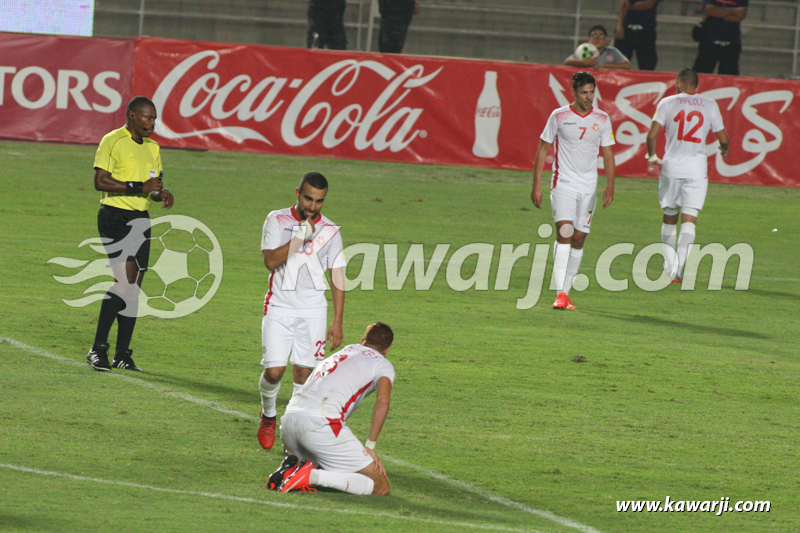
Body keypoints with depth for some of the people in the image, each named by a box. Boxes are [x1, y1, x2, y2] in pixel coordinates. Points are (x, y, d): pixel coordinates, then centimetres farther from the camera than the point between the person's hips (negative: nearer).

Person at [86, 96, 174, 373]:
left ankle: (122, 354, 11)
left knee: (134, 285, 6)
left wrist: (162, 193, 1)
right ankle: (98, 348, -13)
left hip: (141, 219, 8)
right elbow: (100, 181, -16)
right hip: (115, 216, -8)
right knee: (125, 279, -17)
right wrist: (139, 187, -21)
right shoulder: (113, 141, -7)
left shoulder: (152, 148, 17)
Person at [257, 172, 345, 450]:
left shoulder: (330, 231, 3)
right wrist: (298, 238, -21)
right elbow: (270, 261, -12)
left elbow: (337, 277, 7)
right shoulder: (277, 220, -1)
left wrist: (337, 322, 3)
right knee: (274, 371, -8)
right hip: (279, 308, -1)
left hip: (313, 311, 1)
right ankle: (268, 416, 20)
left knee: (303, 373, -4)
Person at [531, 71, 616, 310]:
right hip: (563, 184, -3)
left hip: (589, 187, 3)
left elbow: (608, 155, 8)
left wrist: (610, 185, -6)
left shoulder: (602, 119, 4)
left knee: (578, 239, 5)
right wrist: (537, 185, -1)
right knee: (564, 232, -18)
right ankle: (560, 293, -23)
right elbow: (542, 149, 4)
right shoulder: (559, 116, -2)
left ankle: (566, 291, 16)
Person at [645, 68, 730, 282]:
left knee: (669, 217, 15)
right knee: (689, 218, -4)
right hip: (696, 166, 0)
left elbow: (652, 135, -5)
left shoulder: (667, 103, 2)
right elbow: (723, 139, 7)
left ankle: (670, 264, 17)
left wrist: (652, 156, 12)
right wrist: (724, 150, 30)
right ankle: (678, 268, -17)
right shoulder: (710, 105, 4)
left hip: (671, 166, 0)